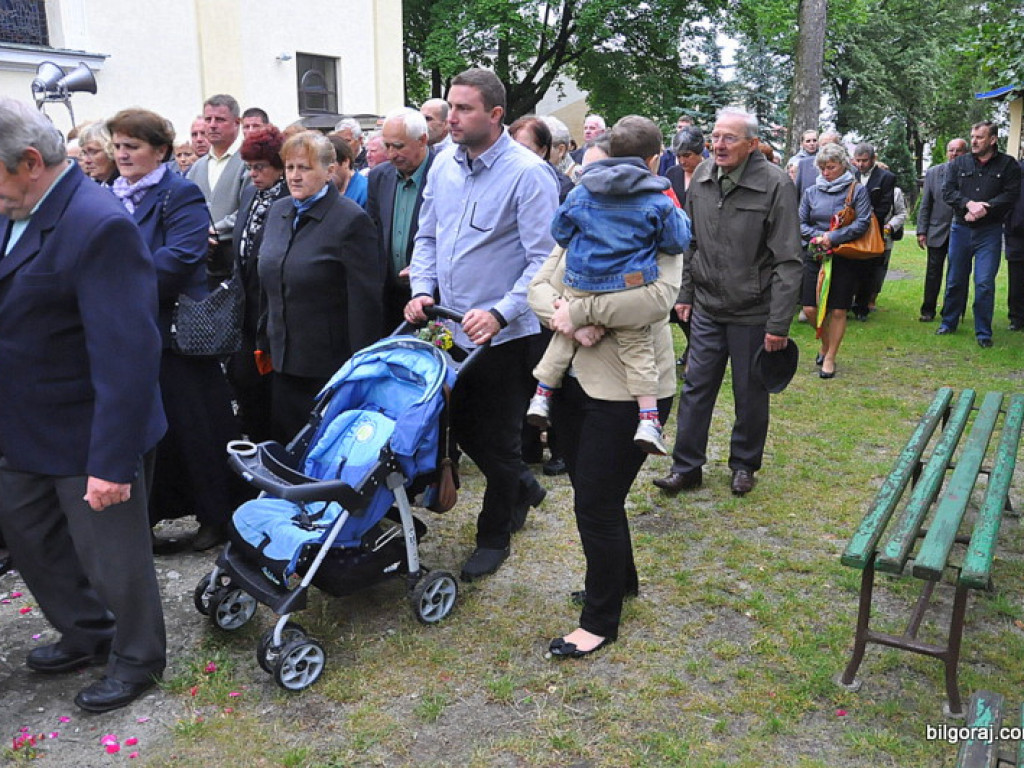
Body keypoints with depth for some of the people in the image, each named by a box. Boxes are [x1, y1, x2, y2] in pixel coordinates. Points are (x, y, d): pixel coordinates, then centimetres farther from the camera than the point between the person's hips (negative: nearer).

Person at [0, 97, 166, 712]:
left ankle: (137, 657, 35)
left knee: (111, 556, 9)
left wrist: (111, 462, -29)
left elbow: (127, 355, -30)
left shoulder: (99, 226, -26)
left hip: (87, 437, -9)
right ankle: (87, 635, 45)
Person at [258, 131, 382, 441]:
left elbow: (365, 300, -14)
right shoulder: (277, 211, 9)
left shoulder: (351, 220, -13)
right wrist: (265, 343, 15)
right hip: (284, 362, 7)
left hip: (330, 367, -6)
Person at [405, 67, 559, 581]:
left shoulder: (528, 173, -15)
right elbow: (427, 236, 15)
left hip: (504, 335, -7)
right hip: (451, 327, 7)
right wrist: (423, 289, -1)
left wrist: (500, 315, -27)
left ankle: (494, 536, 28)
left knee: (497, 440, 7)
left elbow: (544, 261, -18)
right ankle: (523, 488, 43)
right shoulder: (443, 165, 5)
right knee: (462, 425, 17)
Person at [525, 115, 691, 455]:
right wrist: (678, 214, 21)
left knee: (564, 338, 20)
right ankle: (648, 418, 1)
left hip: (581, 286, 2)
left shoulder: (582, 191, 3)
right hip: (630, 291, -2)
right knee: (638, 350, 7)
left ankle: (541, 397, 24)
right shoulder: (657, 201, -5)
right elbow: (678, 242, 3)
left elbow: (559, 230, 12)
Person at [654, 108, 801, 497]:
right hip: (707, 308, 4)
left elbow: (788, 261, -14)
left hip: (752, 312, -4)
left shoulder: (775, 184, -14)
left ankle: (744, 465, 29)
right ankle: (686, 466, 20)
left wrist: (779, 324, -17)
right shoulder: (702, 177, 2)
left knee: (750, 395, 10)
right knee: (696, 388, 8)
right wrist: (685, 294, 11)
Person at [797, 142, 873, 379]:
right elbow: (800, 223, 7)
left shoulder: (857, 190, 0)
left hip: (845, 259, -3)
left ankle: (830, 358, 13)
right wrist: (817, 236, -11)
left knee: (838, 311, 1)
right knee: (810, 309, -3)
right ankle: (825, 342, 26)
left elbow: (862, 224, -9)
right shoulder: (811, 192, 9)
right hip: (815, 255, 3)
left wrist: (833, 238, -16)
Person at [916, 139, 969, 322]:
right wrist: (922, 231, 1)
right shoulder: (933, 173, 5)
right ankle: (928, 311, 14)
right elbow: (925, 205, 6)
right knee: (933, 272, 6)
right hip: (938, 231, 2)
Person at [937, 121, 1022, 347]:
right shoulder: (959, 163, 7)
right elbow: (947, 191, -1)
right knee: (955, 280, 11)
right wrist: (969, 203, -17)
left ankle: (983, 332, 4)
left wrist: (985, 208, -19)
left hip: (989, 232, -2)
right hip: (961, 229, 3)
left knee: (985, 283, -6)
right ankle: (949, 323, 26)